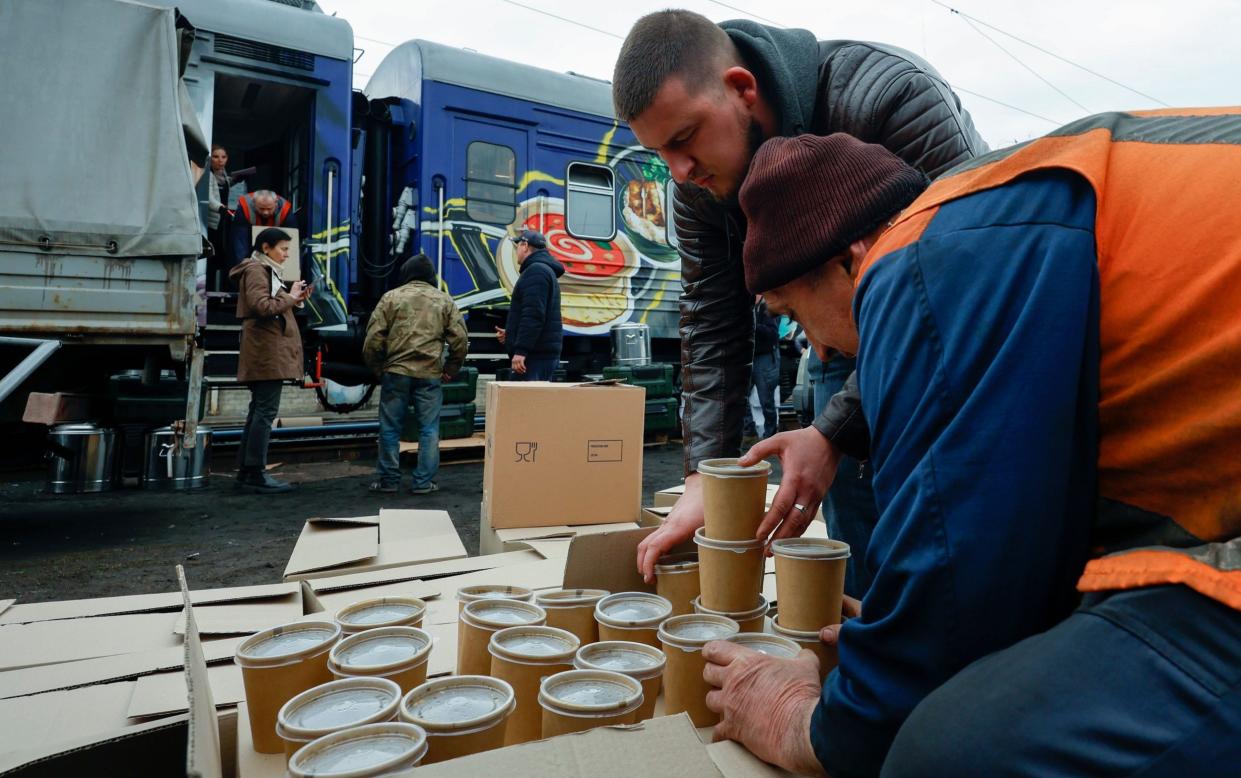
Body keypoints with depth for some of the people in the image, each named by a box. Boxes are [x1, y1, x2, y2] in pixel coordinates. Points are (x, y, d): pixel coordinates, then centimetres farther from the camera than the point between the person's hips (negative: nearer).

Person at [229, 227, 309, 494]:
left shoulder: (265, 270, 25)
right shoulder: (256, 270, -7)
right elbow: (261, 306, -21)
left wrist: (294, 299, 10)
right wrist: (290, 297, -11)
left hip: (268, 353, 11)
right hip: (267, 352, -11)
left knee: (258, 411, 10)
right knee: (265, 411, -11)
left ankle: (246, 472, 13)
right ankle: (255, 474, -11)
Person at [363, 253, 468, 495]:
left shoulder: (391, 297, 5)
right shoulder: (444, 300, 9)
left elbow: (374, 338, -1)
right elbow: (460, 339, 4)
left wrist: (377, 369, 12)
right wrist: (450, 370, 14)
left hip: (396, 372, 0)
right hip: (430, 374, 1)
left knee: (390, 428, 10)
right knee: (429, 429, 8)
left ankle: (388, 480, 16)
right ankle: (424, 481, 8)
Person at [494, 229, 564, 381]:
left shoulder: (536, 271, -10)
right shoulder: (545, 270, 24)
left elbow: (533, 315, -22)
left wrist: (521, 350, -25)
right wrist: (510, 334, 27)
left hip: (537, 355, -10)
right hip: (541, 353, 10)